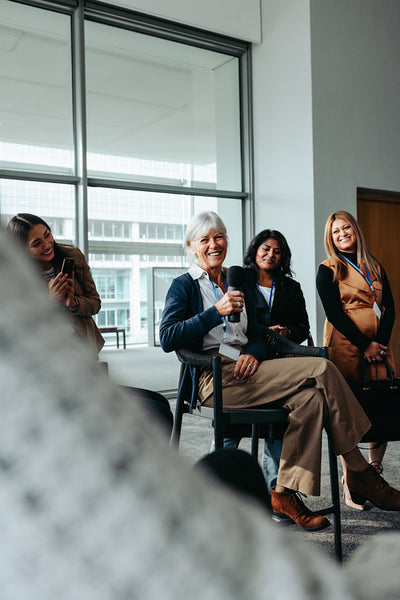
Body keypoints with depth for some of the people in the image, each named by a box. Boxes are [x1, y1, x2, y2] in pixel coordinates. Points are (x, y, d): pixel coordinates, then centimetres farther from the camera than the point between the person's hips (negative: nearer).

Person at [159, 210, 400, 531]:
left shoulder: (237, 285, 24)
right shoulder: (184, 286, 7)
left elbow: (257, 336, 18)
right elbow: (167, 339, -8)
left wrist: (252, 353, -6)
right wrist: (216, 312, -14)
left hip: (244, 370, 6)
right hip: (215, 378, -6)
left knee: (311, 396, -26)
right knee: (322, 370, -22)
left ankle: (286, 493, -19)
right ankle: (360, 472, -11)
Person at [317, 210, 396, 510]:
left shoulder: (376, 267, 18)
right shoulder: (328, 270, 4)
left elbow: (389, 307, 11)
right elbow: (334, 313, -6)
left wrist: (381, 342, -5)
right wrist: (365, 344, -11)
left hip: (378, 345, 4)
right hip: (346, 346, -4)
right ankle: (350, 485, 4)